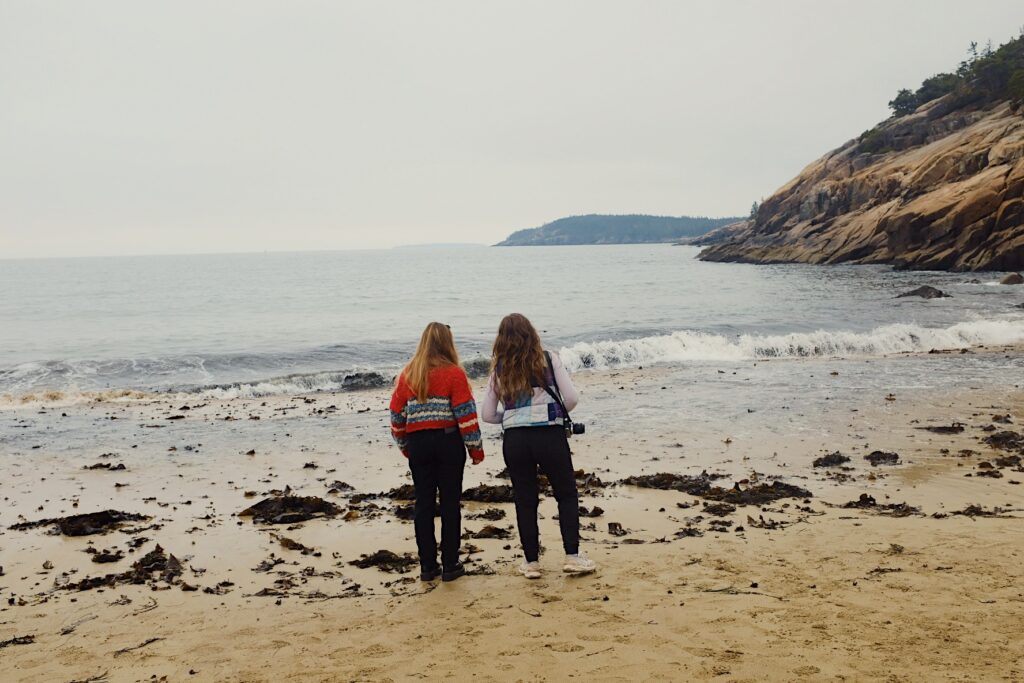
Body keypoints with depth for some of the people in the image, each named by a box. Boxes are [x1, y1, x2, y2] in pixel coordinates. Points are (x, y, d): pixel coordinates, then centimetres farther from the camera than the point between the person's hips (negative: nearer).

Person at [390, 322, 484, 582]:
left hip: (417, 444, 3)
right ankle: (450, 565, 8)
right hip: (448, 441, -3)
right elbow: (466, 414, -9)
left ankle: (427, 566, 13)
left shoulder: (407, 375, 6)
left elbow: (397, 416, 10)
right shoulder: (454, 373, -5)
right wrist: (475, 446, -2)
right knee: (450, 502, 4)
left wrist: (404, 445, 22)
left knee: (423, 503, 9)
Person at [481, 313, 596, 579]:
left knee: (525, 500, 12)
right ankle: (572, 556, 9)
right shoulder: (548, 359, 1)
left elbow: (488, 415, 7)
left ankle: (531, 561, 17)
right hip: (550, 436, -2)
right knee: (567, 494, 13)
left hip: (514, 441, 2)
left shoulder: (499, 369, 6)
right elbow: (572, 398, -5)